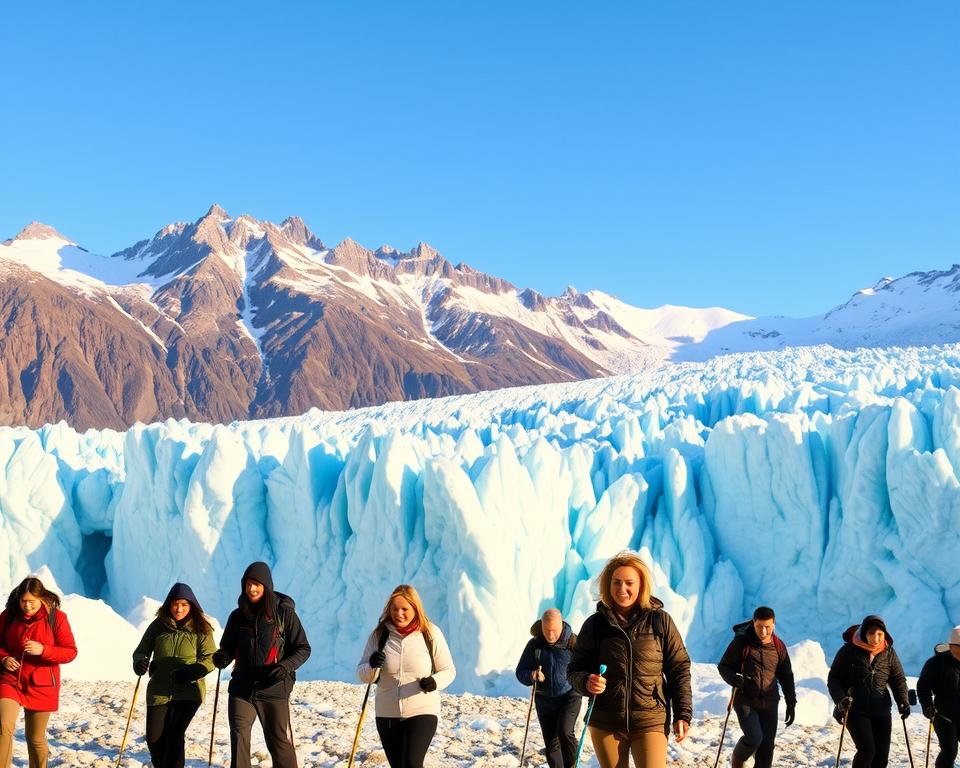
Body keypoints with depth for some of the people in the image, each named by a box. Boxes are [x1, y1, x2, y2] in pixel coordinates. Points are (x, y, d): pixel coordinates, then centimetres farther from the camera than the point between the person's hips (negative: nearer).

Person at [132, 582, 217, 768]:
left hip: (188, 692, -3)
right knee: (154, 738, 4)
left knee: (174, 736, -13)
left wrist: (193, 671, -23)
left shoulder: (201, 629, -4)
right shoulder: (158, 626, 1)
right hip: (158, 691, 3)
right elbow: (141, 651, 8)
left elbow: (210, 658, -5)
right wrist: (139, 663, -15)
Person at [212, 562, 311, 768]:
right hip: (242, 687, 3)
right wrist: (222, 658, -7)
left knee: (279, 742, 4)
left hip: (274, 689, -3)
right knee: (238, 738, -10)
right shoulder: (238, 615, 7)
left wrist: (286, 666, -19)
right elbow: (228, 647, 17)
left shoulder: (284, 612, -3)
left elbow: (303, 649, -1)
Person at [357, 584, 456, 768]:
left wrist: (435, 682, -18)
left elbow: (448, 670, 4)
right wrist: (372, 666, -20)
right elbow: (363, 675, 4)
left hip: (422, 712, -3)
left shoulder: (431, 634, -4)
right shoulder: (379, 634, 1)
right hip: (387, 714, 3)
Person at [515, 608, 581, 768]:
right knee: (551, 742, 7)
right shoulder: (534, 644, -5)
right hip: (544, 700, 3)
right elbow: (520, 672, 0)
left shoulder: (573, 642, -11)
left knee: (564, 732, -21)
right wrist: (531, 676, -22)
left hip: (569, 696, -3)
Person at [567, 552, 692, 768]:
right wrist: (586, 682, -16)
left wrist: (682, 714, -1)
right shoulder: (595, 624, 2)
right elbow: (575, 669, 6)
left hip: (651, 722, -2)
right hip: (605, 724, 2)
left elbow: (679, 668, 4)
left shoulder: (660, 621, -1)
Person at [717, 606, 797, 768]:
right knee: (754, 738, -18)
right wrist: (733, 678, -20)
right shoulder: (741, 642, -7)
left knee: (767, 746, 4)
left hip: (769, 704, 4)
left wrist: (791, 704, 12)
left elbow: (786, 677, 15)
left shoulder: (778, 646, 4)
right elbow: (724, 666, 1)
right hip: (745, 701, -4)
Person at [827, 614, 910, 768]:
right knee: (867, 750, -17)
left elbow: (898, 679, 8)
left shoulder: (889, 652, 1)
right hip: (855, 710, -4)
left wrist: (903, 700, -9)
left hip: (881, 711, 4)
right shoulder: (849, 651, -9)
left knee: (882, 755, 4)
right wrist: (840, 699, -19)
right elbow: (834, 678, -4)